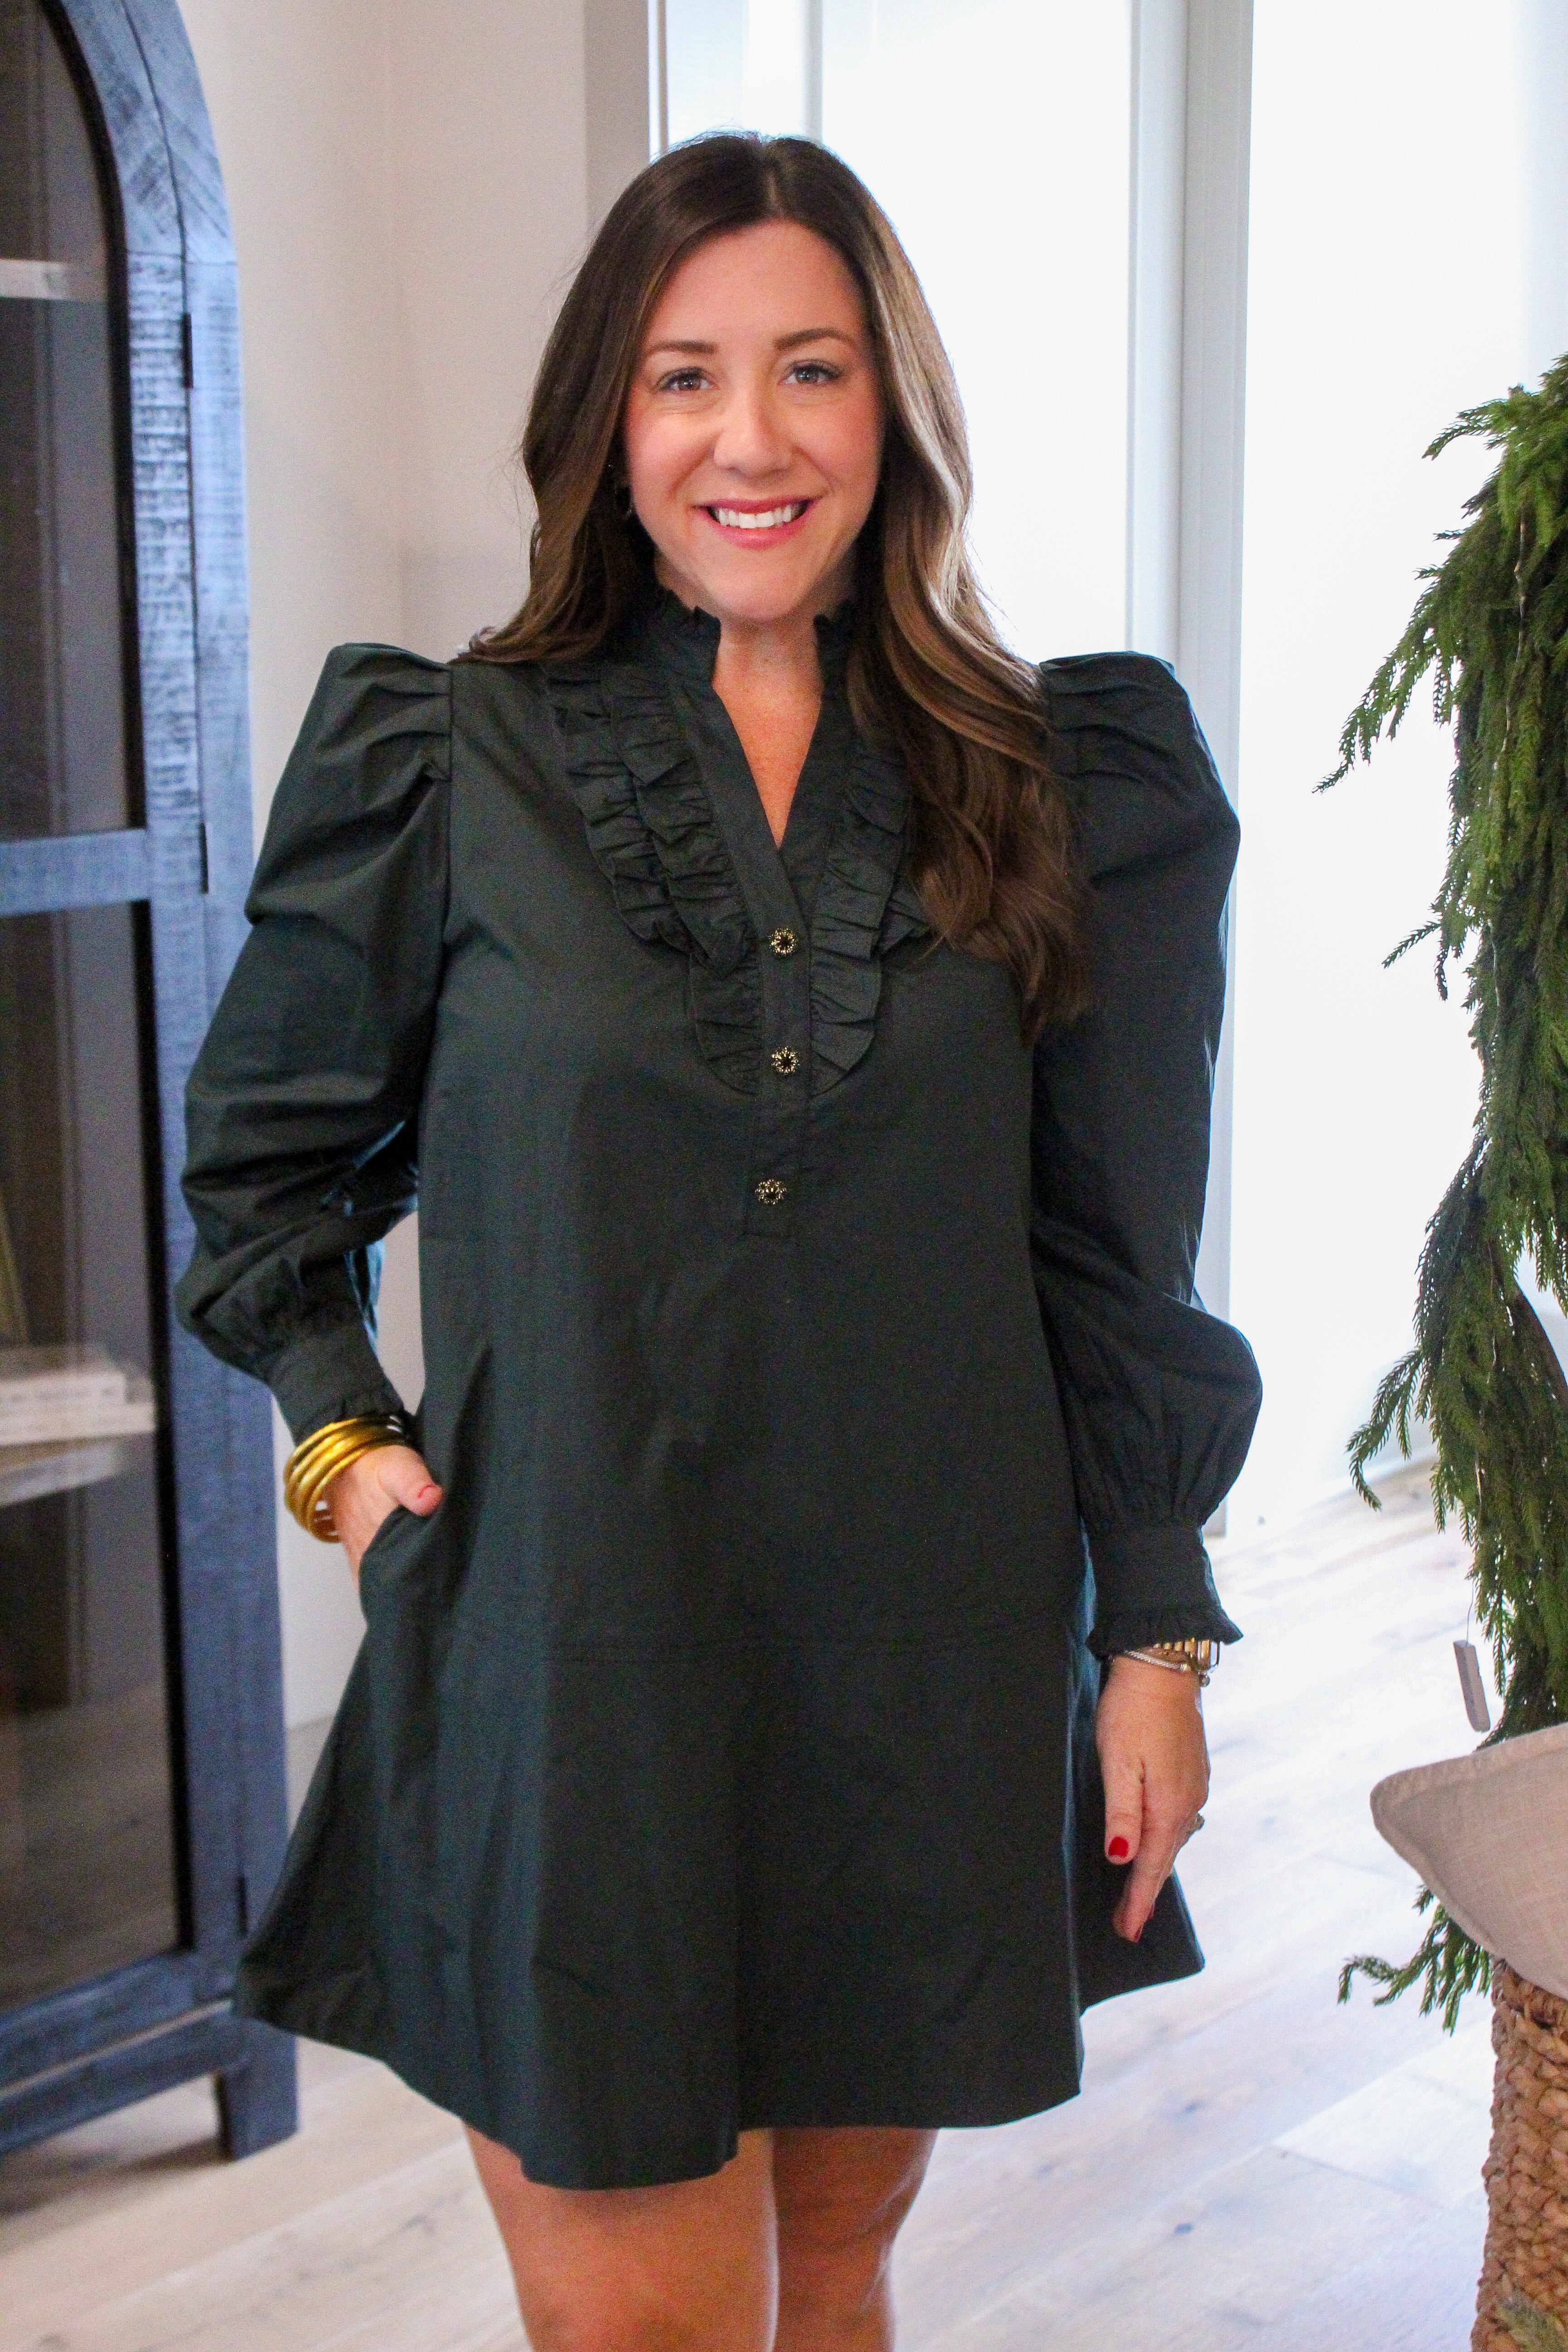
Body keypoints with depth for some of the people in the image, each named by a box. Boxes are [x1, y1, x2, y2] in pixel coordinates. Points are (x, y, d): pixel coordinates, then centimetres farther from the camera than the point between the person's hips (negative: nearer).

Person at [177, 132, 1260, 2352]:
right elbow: (265, 1156, 11)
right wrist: (347, 1443, -1)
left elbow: (1114, 1260, 5)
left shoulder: (1051, 788, 3)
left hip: (937, 1674, 3)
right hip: (576, 1672, -2)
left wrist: (1158, 1632, 3)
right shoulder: (445, 766, -2)